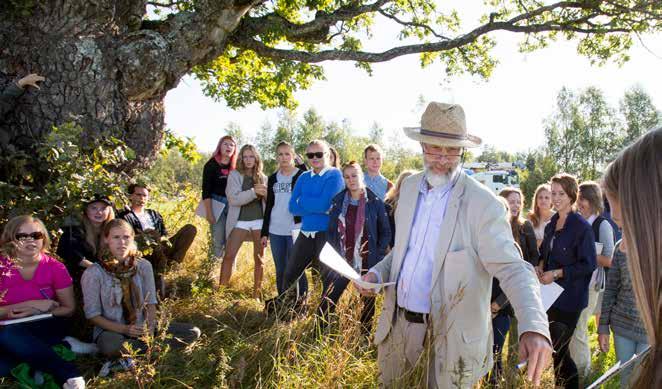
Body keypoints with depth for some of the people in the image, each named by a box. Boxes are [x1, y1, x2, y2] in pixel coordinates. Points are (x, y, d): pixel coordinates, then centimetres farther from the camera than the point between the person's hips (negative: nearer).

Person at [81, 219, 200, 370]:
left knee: (193, 332, -12)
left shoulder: (143, 265, 0)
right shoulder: (93, 273, -10)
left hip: (141, 328, 5)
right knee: (112, 346, -42)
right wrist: (125, 329, -21)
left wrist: (150, 327, -16)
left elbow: (150, 302, 3)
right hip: (111, 331, -5)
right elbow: (92, 314, -9)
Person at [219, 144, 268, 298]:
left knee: (259, 258, 6)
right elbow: (233, 199, -12)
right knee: (229, 256, -9)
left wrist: (266, 193, -11)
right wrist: (253, 192, -22)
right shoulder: (234, 174, 0)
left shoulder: (262, 177, 10)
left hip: (259, 221, 3)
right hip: (240, 221, -2)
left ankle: (257, 293, 16)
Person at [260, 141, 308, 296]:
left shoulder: (302, 175, 0)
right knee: (280, 270, 10)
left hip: (296, 230, -4)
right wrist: (264, 232, 11)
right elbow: (269, 206, 15)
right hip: (276, 231, 4)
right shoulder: (273, 178, 13)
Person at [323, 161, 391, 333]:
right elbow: (331, 230, 9)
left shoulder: (375, 202, -5)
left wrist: (378, 256, -7)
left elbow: (385, 232, 0)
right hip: (341, 261, 2)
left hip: (367, 263, -2)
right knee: (326, 302, 0)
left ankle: (365, 337, 30)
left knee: (368, 303, 12)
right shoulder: (338, 200, 3)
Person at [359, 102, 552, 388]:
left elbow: (513, 269, -22)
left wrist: (534, 327, -39)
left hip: (452, 328, -5)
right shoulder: (409, 186, 2)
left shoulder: (483, 204, -18)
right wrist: (378, 273, -2)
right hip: (400, 318, 6)